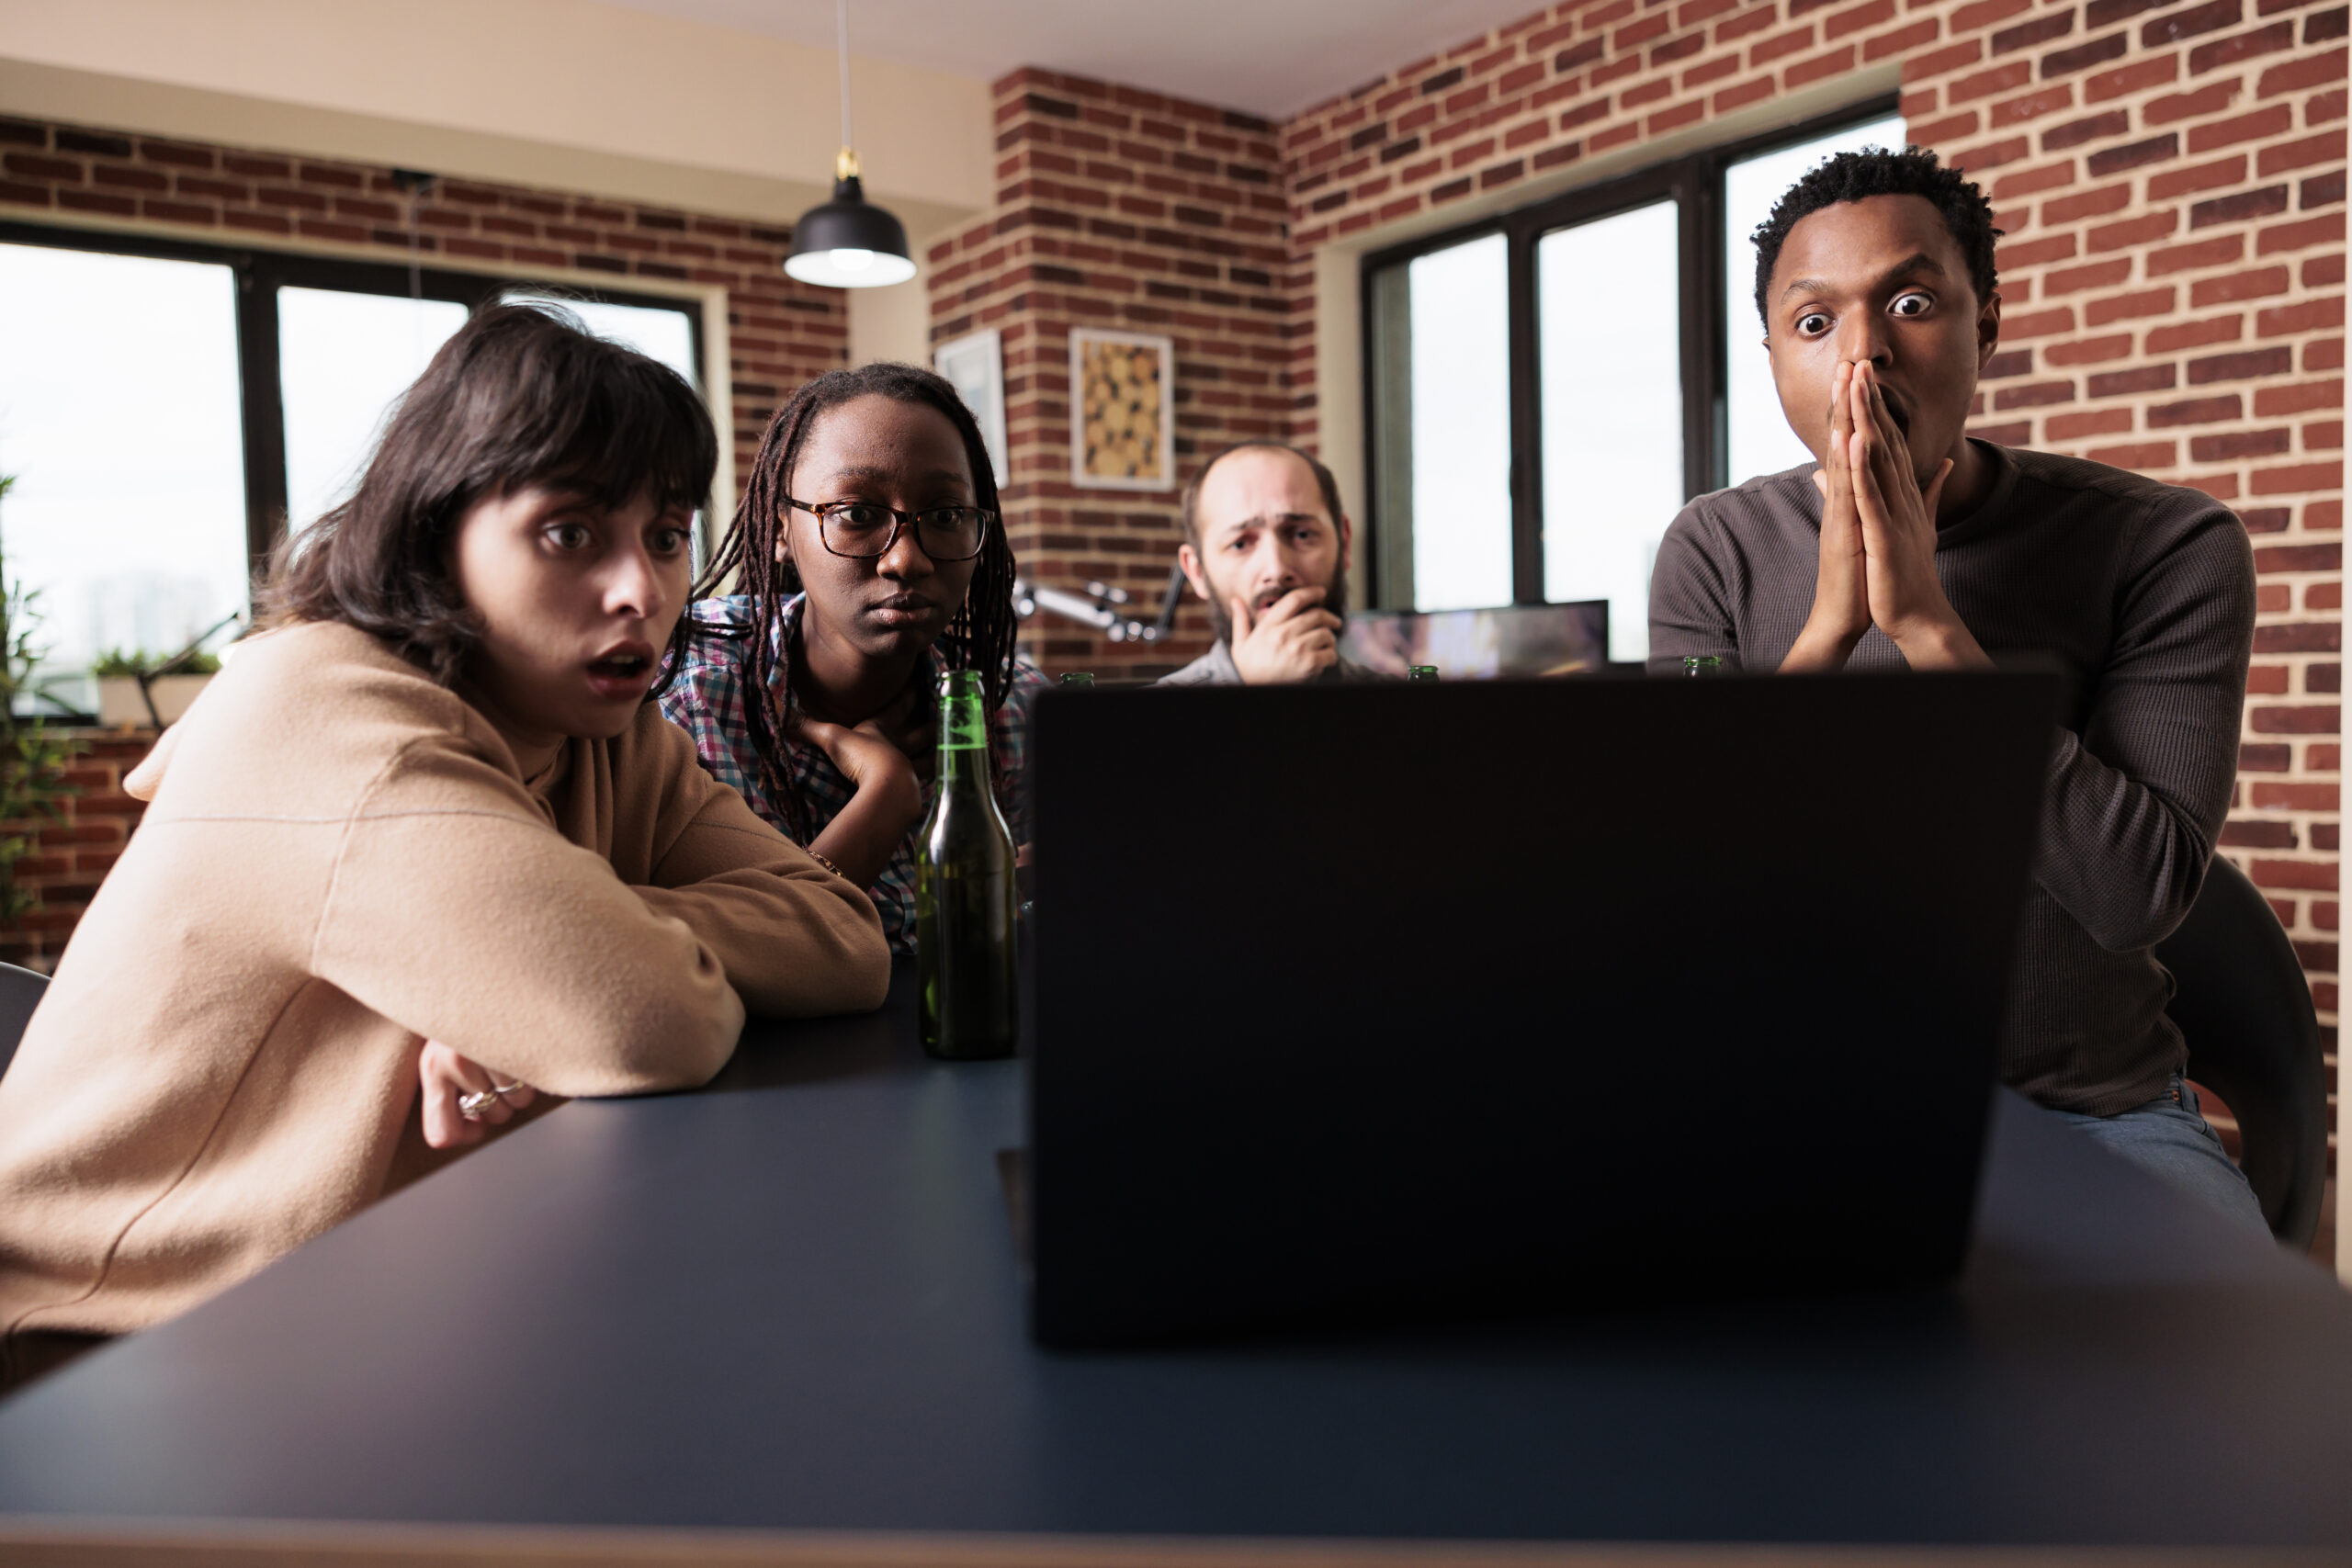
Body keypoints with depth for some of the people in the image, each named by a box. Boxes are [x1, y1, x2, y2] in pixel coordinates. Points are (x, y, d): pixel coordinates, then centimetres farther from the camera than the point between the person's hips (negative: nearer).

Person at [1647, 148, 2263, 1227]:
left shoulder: (2168, 548, -7)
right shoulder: (1715, 553, -3)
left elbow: (2139, 894, -16)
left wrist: (1928, 625, -23)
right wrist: (1828, 624, -23)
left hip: (2094, 1109, 0)